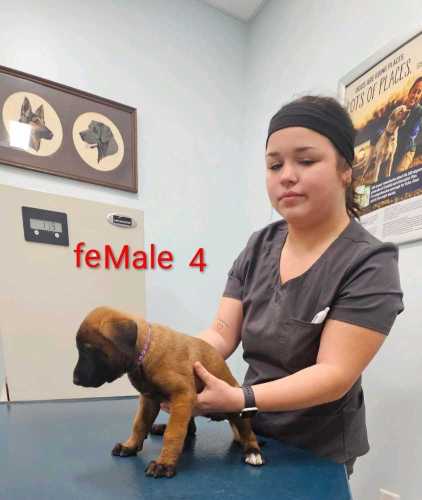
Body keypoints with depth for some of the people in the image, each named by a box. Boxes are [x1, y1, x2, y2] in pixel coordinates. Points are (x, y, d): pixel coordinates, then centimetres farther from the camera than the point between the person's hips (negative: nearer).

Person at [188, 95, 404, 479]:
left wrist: (239, 399, -39)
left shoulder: (369, 265, -21)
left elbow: (335, 375, -27)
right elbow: (222, 333, -8)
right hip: (254, 437, 5)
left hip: (317, 455, -5)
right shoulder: (259, 247, -5)